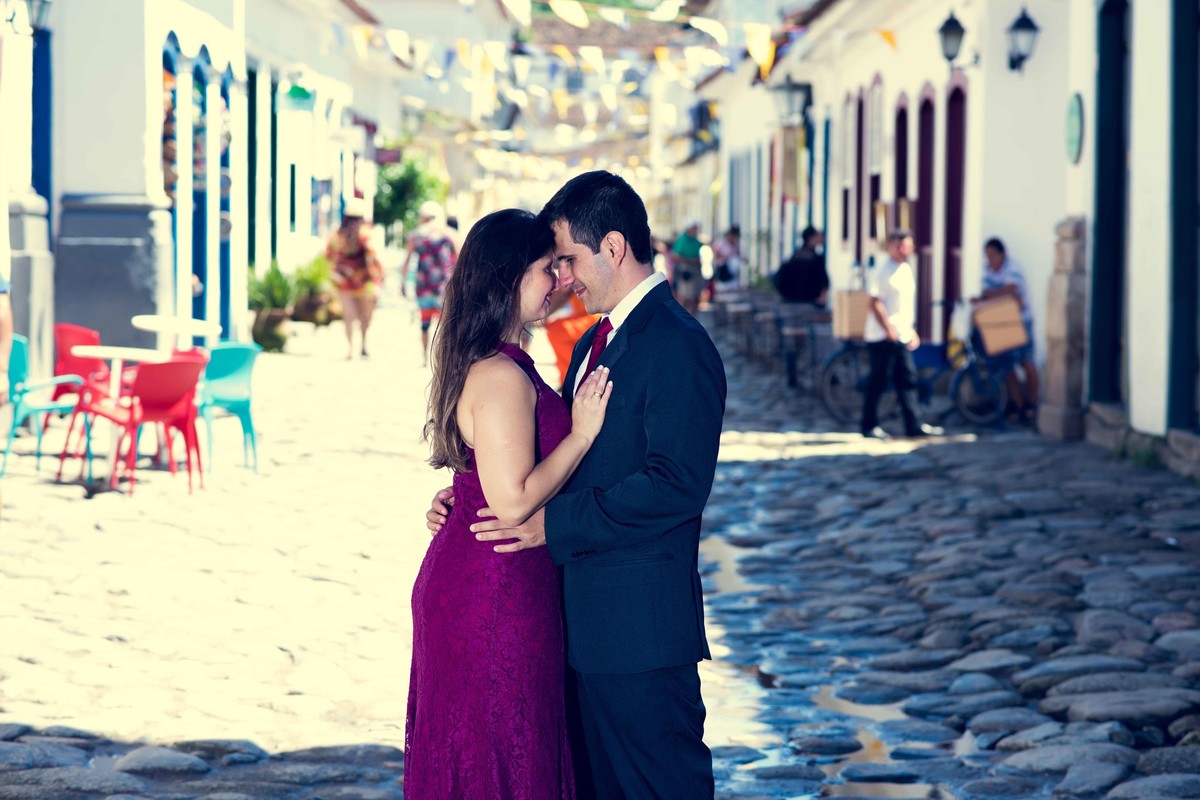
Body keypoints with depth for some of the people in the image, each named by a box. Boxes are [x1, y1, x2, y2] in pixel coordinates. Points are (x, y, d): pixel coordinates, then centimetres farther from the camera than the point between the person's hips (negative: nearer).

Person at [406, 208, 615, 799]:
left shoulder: (490, 367, 11)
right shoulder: (502, 377, -20)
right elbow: (513, 501, -25)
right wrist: (582, 433, -16)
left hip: (466, 582, 10)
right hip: (496, 594, -10)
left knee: (472, 753, 17)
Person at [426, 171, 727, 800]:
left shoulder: (677, 345, -15)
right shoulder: (595, 342, 17)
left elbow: (676, 484, -24)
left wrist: (554, 523, -21)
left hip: (640, 627, -10)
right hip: (587, 624, 10)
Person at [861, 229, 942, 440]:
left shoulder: (906, 270, 14)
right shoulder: (882, 271, -12)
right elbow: (875, 304, -16)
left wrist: (911, 330, 20)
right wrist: (888, 329, -19)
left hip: (902, 336, 8)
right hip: (882, 336, -8)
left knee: (907, 380, 7)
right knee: (878, 381, -2)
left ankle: (914, 425, 9)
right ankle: (870, 425, 6)